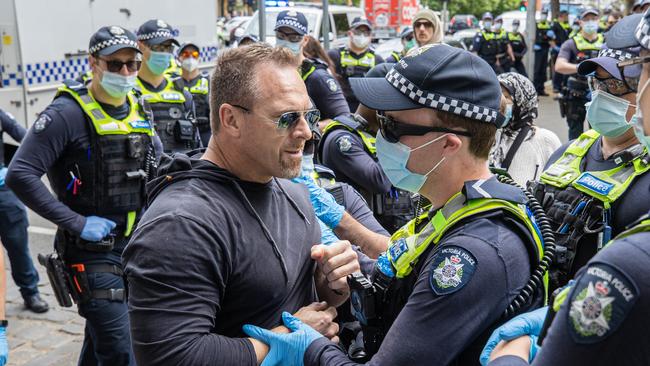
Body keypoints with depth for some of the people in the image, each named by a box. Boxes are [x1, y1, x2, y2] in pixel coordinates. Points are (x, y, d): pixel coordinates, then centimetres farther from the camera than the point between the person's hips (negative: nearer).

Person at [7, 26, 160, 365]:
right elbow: (20, 175, -20)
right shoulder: (68, 113, -15)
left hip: (135, 246, 7)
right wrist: (77, 223, -20)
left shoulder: (138, 110, 7)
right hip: (92, 253, -6)